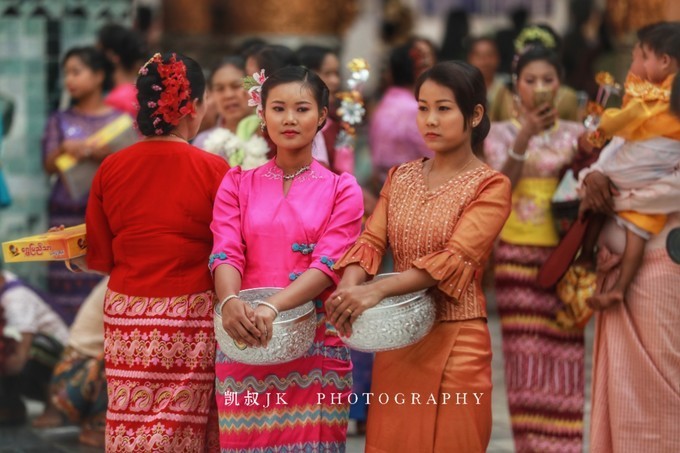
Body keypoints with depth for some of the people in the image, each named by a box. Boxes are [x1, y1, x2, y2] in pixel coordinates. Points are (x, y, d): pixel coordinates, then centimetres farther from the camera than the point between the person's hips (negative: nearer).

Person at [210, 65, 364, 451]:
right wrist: (230, 302, -25)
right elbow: (226, 254, -2)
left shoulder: (341, 188, 4)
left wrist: (272, 307, -25)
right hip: (246, 346, 1)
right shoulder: (238, 183, 10)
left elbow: (328, 264, -8)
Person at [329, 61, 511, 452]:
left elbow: (455, 258, -19)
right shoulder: (401, 178, 11)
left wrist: (378, 290, -30)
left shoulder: (490, 186, -6)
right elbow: (371, 241, 1)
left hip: (454, 342, -4)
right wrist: (350, 287, -21)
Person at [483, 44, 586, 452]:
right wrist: (525, 138, -21)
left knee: (564, 356, -2)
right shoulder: (501, 133, 5)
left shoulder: (574, 133, 10)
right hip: (518, 255, -1)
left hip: (564, 256, 1)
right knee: (527, 354, -3)